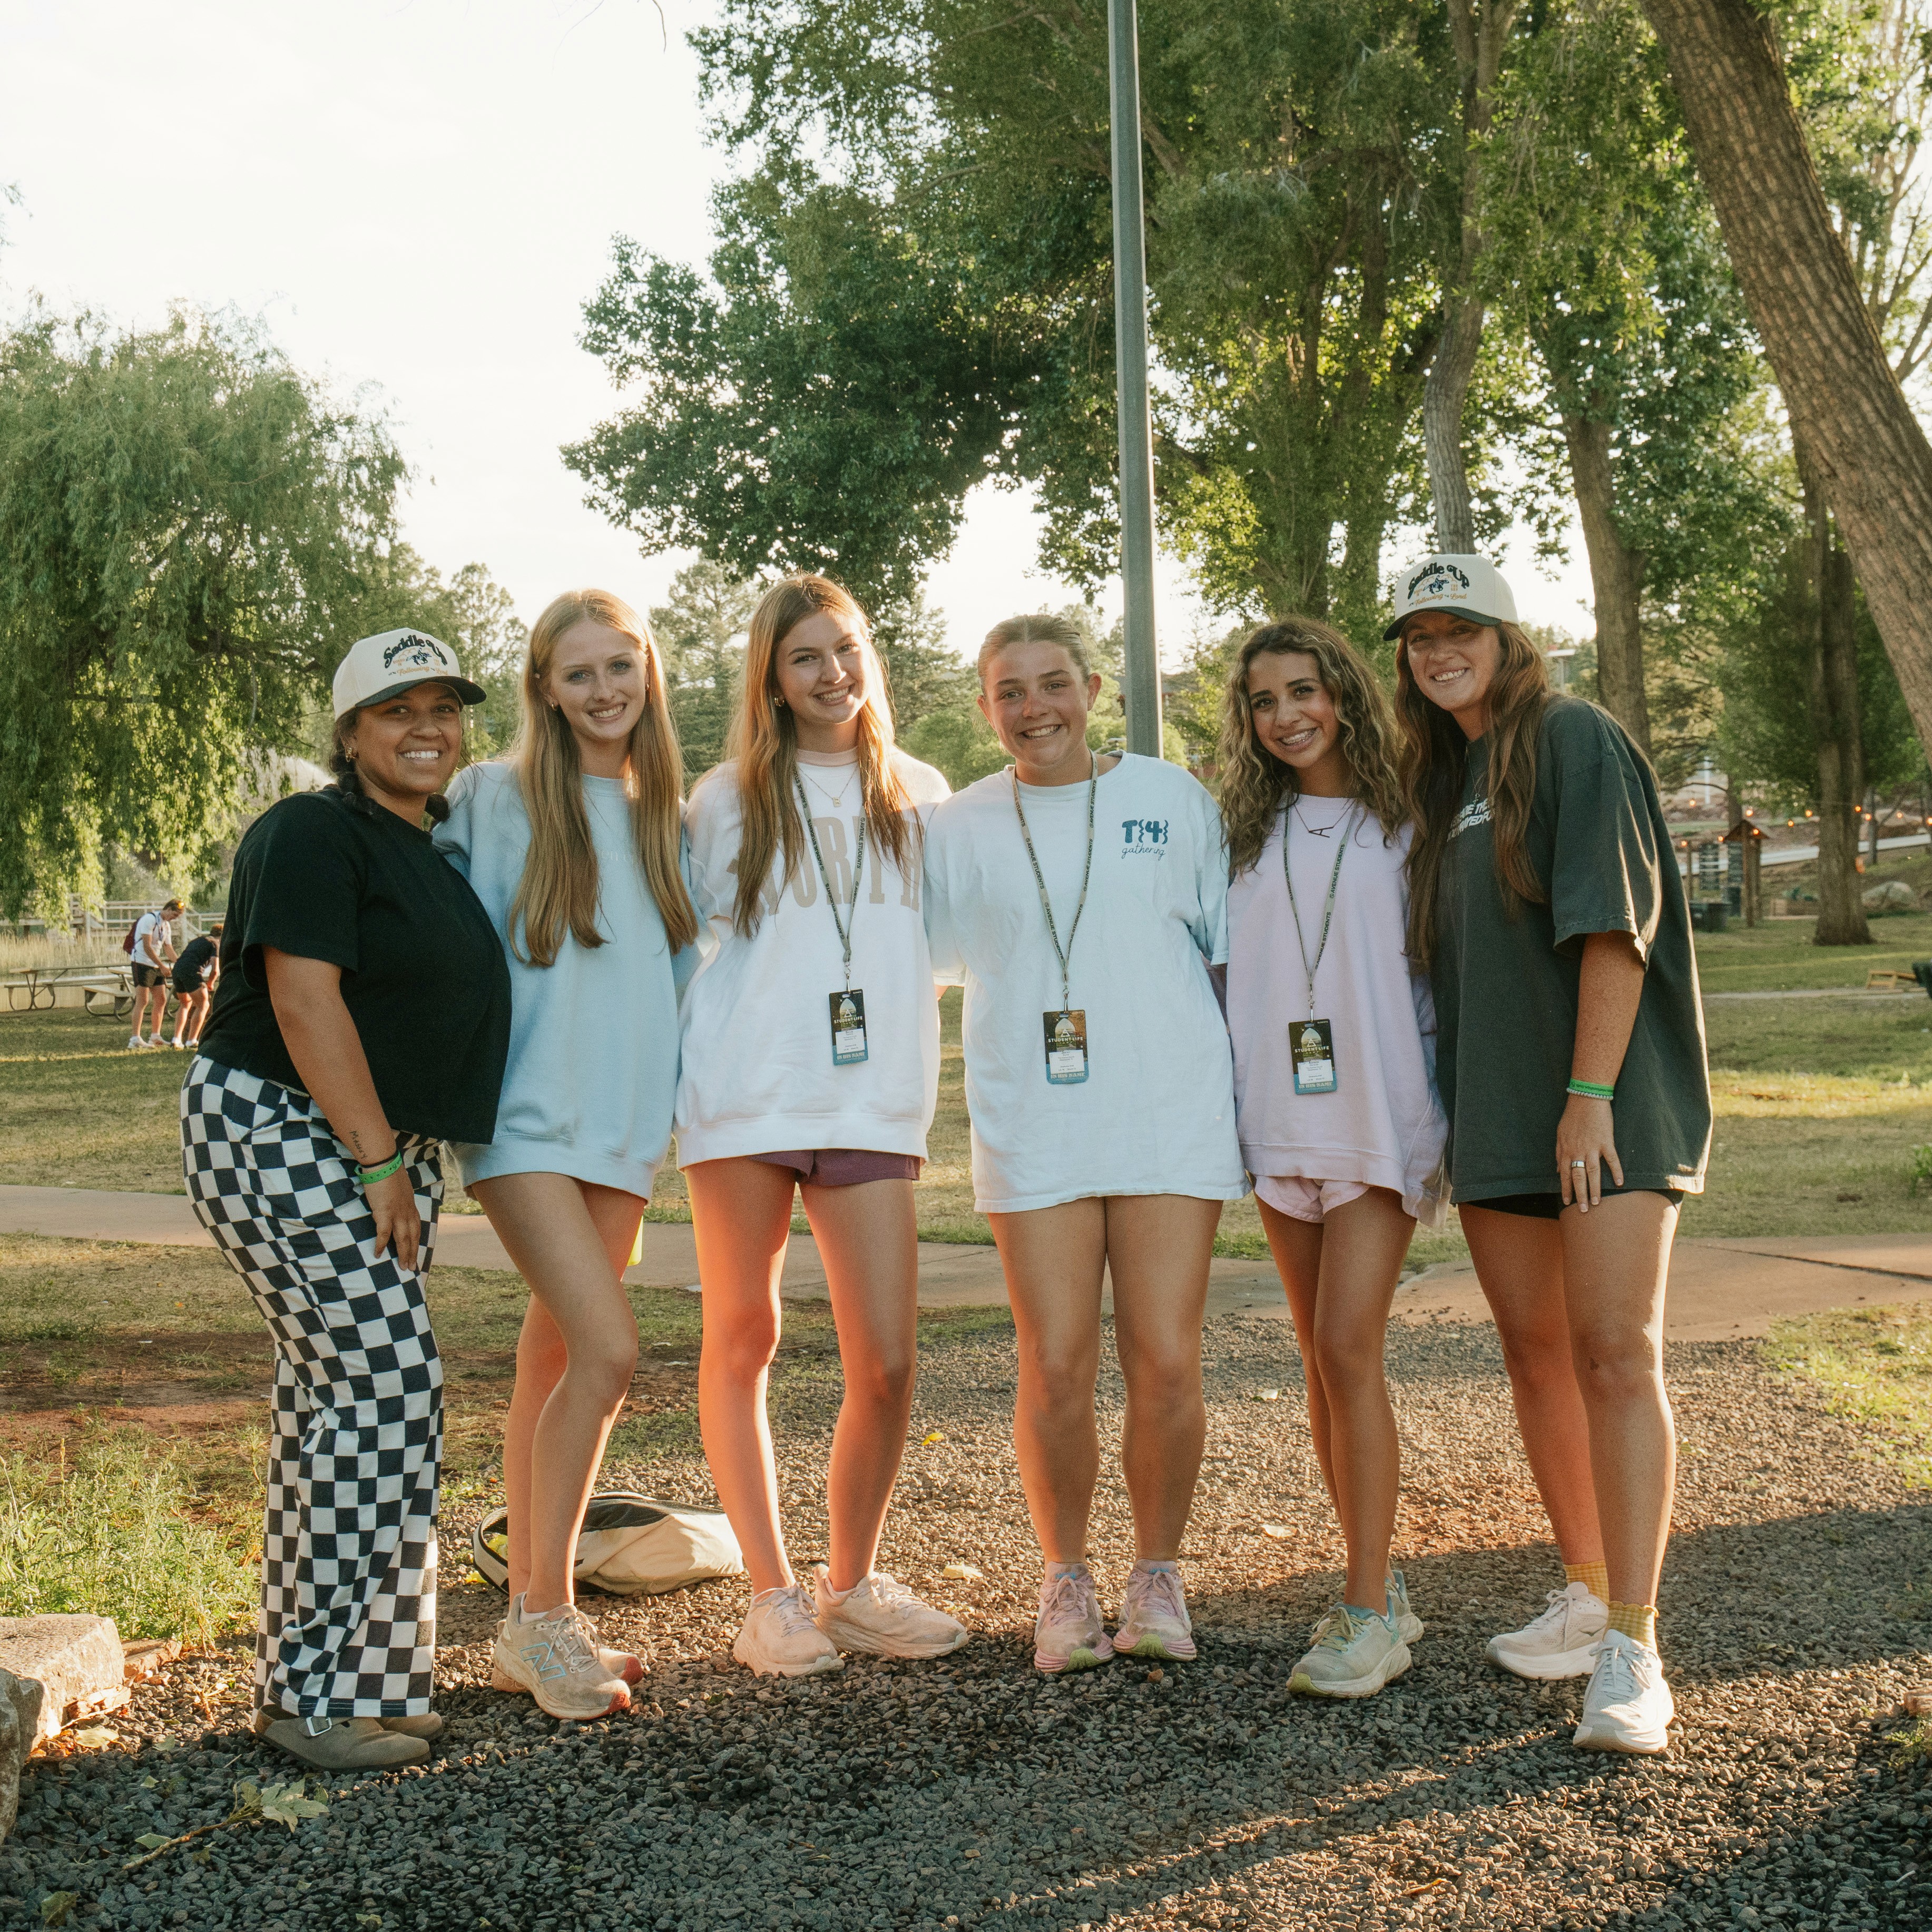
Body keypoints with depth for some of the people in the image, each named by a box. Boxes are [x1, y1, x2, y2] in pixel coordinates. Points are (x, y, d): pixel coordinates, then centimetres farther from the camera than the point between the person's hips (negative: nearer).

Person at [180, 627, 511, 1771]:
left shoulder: (437, 855, 17)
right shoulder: (315, 834, -11)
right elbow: (304, 999, -18)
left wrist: (401, 1164, 16)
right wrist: (377, 1163, -18)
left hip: (386, 1150, 9)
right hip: (284, 1132, -9)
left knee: (335, 1394, 9)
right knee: (385, 1380, -14)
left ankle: (311, 1675, 17)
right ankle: (320, 1695, -6)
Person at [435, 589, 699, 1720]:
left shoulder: (669, 816, 13)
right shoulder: (500, 798, -2)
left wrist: (665, 1106, 12)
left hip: (625, 1125, 5)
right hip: (528, 1117, -5)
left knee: (556, 1359, 10)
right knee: (608, 1350, -16)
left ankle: (530, 1617, 19)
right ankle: (546, 1618, -2)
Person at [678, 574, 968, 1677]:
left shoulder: (921, 798, 14)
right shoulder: (729, 800, 9)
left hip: (876, 1104, 1)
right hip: (744, 1098, -1)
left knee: (888, 1364, -3)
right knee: (743, 1342, 5)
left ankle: (855, 1583, 18)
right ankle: (774, 1592, 18)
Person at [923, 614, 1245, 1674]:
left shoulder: (1174, 800, 7)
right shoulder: (958, 828, 8)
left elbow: (1236, 952, 11)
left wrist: (1249, 1100, 9)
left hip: (1172, 1120, 0)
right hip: (1033, 1135, 1)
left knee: (1166, 1365, -3)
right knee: (1056, 1370, -2)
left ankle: (1158, 1571, 19)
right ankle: (1065, 1577, 19)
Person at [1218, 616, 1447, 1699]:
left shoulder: (1402, 827, 2)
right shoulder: (1247, 837, 13)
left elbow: (1442, 975, 2)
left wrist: (1450, 1122, -3)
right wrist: (1228, 1109, 8)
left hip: (1379, 1120, -4)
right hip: (1281, 1123, 4)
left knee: (1349, 1348, -12)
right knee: (1325, 1361, 7)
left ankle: (1370, 1615, -6)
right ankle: (1379, 1589, 18)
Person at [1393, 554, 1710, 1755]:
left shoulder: (1576, 740, -5)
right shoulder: (1444, 781, 17)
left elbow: (1612, 924, -13)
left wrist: (1592, 1095, -19)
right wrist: (1460, 1108, 13)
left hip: (1608, 1109, -8)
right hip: (1496, 1115, 8)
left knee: (1618, 1353, -13)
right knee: (1536, 1353, 11)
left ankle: (1632, 1652, -13)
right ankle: (1589, 1597, 24)